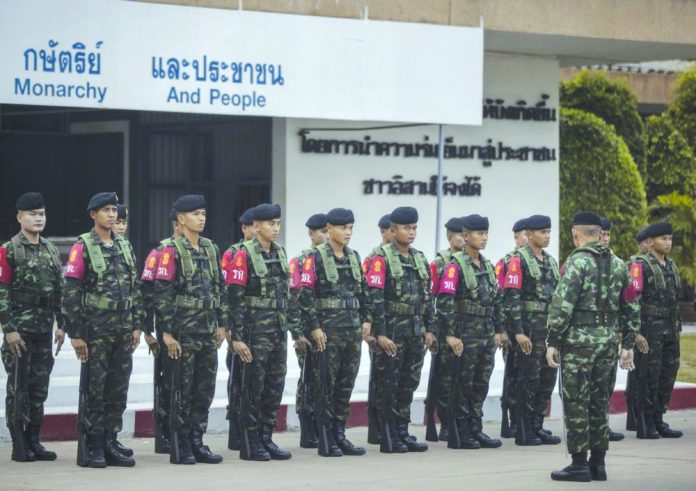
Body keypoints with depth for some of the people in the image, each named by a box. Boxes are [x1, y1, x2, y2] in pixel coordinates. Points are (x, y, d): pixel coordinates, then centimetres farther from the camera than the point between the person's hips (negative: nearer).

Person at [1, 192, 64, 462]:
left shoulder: (51, 251, 12)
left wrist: (61, 325, 7)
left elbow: (60, 291, 14)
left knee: (39, 387, 8)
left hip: (44, 330, 6)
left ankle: (34, 440, 15)